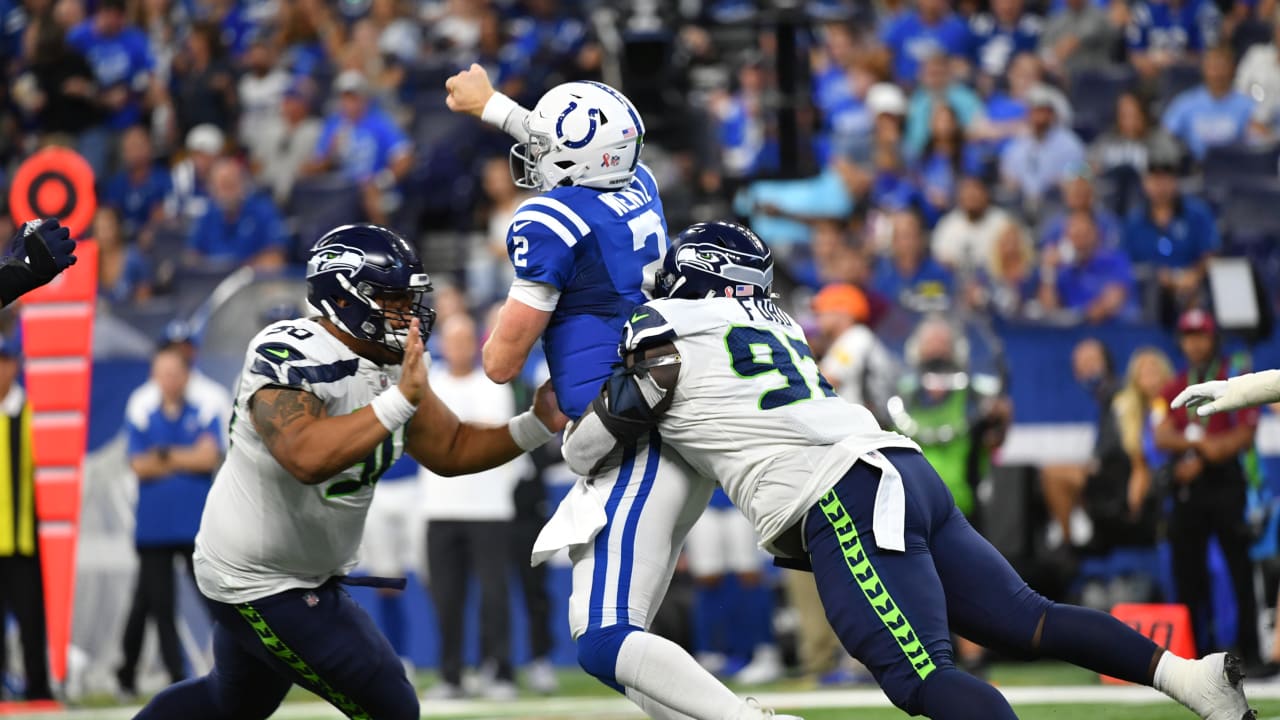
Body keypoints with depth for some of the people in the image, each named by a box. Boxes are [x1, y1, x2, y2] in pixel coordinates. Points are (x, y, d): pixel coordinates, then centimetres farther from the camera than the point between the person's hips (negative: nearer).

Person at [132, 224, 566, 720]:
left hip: (311, 574, 10)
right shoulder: (289, 356, -27)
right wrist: (400, 401, -45)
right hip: (258, 582, -10)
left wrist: (537, 426, -10)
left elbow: (451, 451, 5)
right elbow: (307, 458, -43)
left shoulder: (393, 367, 0)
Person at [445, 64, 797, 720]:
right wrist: (492, 106, 49)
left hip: (638, 450, -9)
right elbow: (576, 151, 37)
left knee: (607, 645, -16)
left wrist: (509, 318, 16)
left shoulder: (551, 221, -11)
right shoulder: (638, 190, 12)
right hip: (687, 434, 9)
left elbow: (502, 363, -6)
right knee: (620, 637, 12)